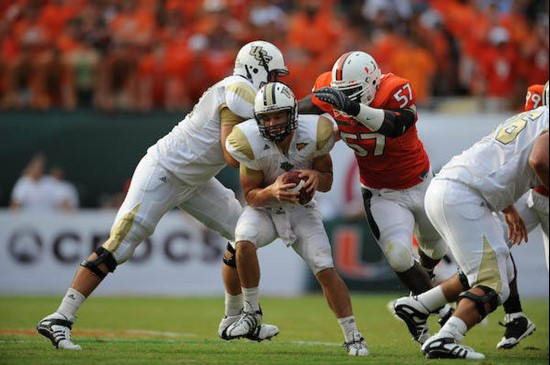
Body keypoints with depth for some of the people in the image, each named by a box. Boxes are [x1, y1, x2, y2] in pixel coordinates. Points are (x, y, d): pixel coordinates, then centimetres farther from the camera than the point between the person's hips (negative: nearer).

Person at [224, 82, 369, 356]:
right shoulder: (252, 143, -23)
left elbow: (328, 182, -5)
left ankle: (353, 337, 0)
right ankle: (251, 312, -10)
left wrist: (317, 177, -30)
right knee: (244, 244, -31)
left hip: (301, 210, 1)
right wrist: (272, 191, -36)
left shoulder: (312, 135, -20)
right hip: (264, 207, -1)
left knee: (325, 270, -13)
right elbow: (251, 195, -13)